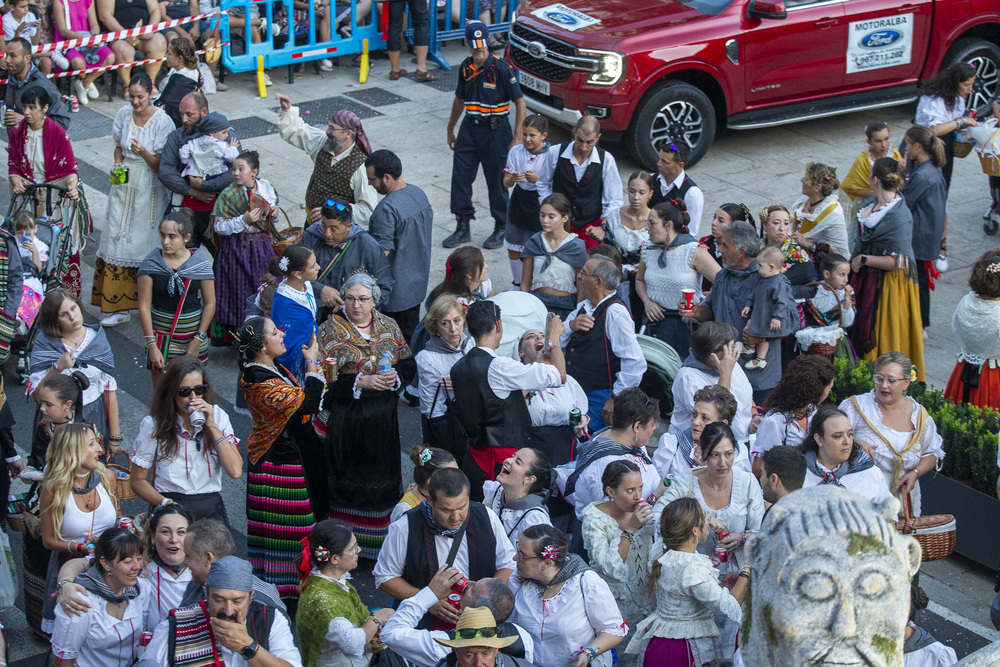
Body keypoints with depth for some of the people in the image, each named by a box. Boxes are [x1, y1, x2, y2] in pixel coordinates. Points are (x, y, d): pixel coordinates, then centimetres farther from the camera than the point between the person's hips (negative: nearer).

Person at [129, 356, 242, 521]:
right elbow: (138, 481, 4)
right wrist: (165, 503, -14)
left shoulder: (217, 416, 6)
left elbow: (235, 471, -5)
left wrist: (212, 426, -9)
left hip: (211, 509, 1)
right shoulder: (154, 426, 0)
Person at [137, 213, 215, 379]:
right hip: (161, 335, -1)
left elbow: (210, 303, 0)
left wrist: (198, 339, -5)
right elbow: (144, 306, -7)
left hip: (193, 333, 1)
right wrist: (152, 345, -12)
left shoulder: (200, 263, -6)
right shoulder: (151, 263, -7)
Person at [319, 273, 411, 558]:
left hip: (383, 418, 3)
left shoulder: (389, 327, 6)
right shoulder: (331, 330, -4)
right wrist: (361, 382, -20)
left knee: (381, 477, 6)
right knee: (348, 479, 0)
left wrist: (395, 377, -11)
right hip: (345, 419, -3)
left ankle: (378, 543, 17)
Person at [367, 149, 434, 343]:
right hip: (418, 282, 9)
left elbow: (381, 252, -26)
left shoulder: (387, 208, -26)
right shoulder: (419, 194, 2)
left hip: (394, 291, -9)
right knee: (411, 331, 20)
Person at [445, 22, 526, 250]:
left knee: (497, 182, 4)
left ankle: (501, 229, 19)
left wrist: (517, 137, -16)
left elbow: (519, 102, -12)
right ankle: (462, 228, 16)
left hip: (495, 131, -5)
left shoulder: (501, 68, -14)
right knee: (460, 177, 4)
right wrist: (450, 130, 23)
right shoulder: (465, 68, 4)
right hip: (469, 128, 5)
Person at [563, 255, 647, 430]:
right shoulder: (584, 307, 11)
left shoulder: (615, 312, -17)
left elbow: (635, 363, -22)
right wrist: (571, 325, -11)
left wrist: (616, 399, -19)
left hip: (599, 402, -8)